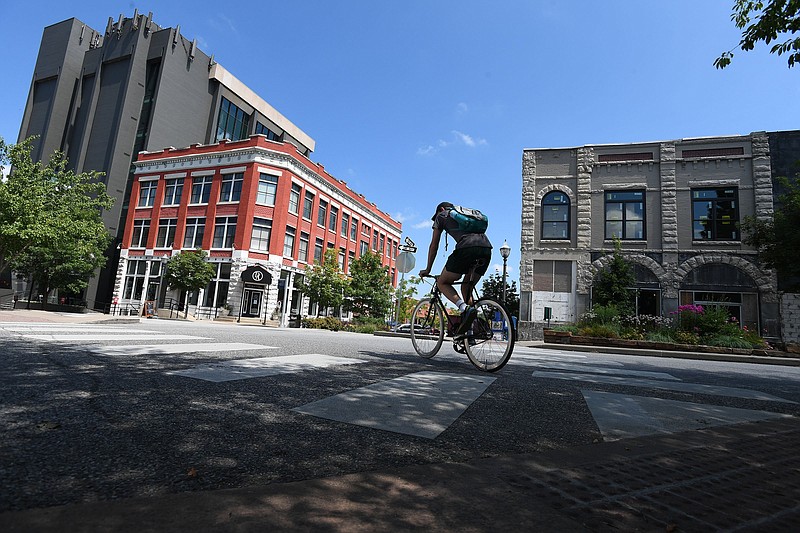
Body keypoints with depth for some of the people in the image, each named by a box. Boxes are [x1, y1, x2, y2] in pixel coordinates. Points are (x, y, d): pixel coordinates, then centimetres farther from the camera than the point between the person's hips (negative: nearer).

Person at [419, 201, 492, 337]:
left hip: (467, 249, -6)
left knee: (442, 283, 10)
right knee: (466, 287, 20)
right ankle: (469, 332, 14)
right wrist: (459, 271, 46)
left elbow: (434, 246, 24)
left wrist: (427, 270, 33)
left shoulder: (442, 215, 24)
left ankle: (464, 308, -15)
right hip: (487, 250, 6)